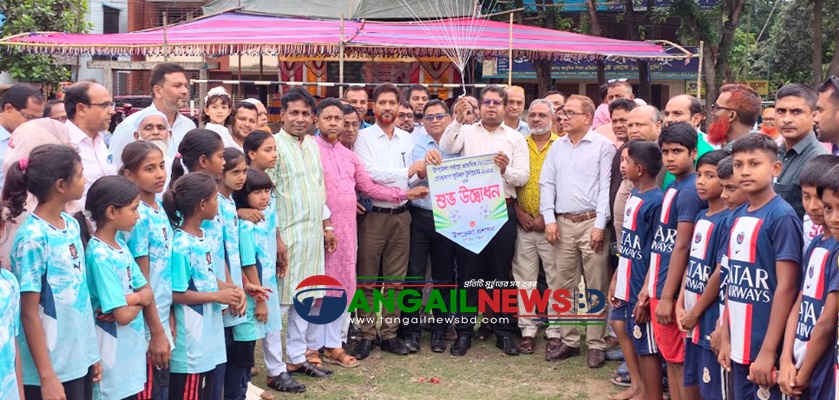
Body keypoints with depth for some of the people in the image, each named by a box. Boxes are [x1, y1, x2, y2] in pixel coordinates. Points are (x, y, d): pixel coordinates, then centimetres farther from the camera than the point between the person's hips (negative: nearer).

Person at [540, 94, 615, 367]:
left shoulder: (603, 146, -2)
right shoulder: (557, 147, 13)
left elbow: (606, 187, -6)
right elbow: (547, 183, 12)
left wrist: (600, 225, -12)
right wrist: (549, 219, 2)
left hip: (591, 222, -5)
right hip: (562, 223, 5)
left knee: (596, 287, -1)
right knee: (564, 285, 8)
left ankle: (596, 344, 5)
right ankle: (569, 341, 17)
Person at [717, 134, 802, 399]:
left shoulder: (782, 217, -13)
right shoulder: (737, 217, 8)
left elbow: (786, 287, -16)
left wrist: (769, 350, -17)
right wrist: (725, 338, 10)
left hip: (765, 347, -7)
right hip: (739, 345, 7)